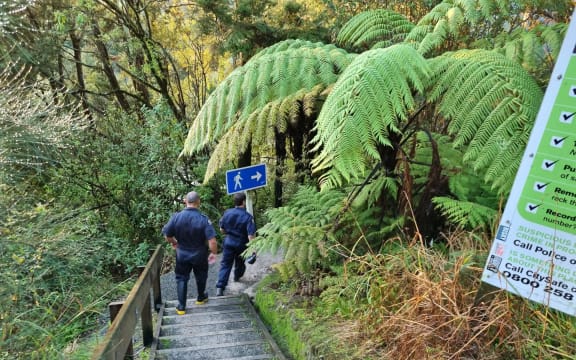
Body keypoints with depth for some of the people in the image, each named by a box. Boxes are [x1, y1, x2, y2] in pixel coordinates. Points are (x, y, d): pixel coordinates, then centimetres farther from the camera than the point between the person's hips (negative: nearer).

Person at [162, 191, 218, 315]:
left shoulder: (176, 217, -17)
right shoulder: (203, 219, -23)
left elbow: (167, 236, -6)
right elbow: (212, 241, -26)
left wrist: (174, 243, 15)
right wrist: (214, 253, -8)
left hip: (182, 254, 1)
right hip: (199, 255, -1)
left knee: (181, 278, 16)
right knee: (200, 276, 23)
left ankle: (181, 307, 18)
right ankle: (201, 298, 43)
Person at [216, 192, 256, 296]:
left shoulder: (227, 213, -8)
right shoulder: (248, 217, -20)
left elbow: (222, 229, 2)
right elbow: (250, 235, -23)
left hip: (228, 242, 2)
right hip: (241, 244, -1)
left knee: (225, 264, 3)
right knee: (240, 262, 25)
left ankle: (220, 287, -8)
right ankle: (237, 277, 51)